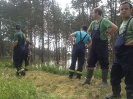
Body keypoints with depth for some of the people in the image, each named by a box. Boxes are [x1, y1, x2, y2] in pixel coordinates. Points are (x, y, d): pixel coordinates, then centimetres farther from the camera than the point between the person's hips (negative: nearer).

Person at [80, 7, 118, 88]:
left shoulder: (104, 20, -12)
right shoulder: (93, 23, 12)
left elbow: (115, 27, -25)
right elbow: (89, 31, 30)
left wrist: (107, 34, -16)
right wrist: (93, 35, 12)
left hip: (102, 44, -8)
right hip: (94, 44, 8)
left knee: (104, 63, 1)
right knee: (90, 62, 9)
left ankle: (104, 81, 10)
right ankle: (88, 80, 18)